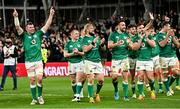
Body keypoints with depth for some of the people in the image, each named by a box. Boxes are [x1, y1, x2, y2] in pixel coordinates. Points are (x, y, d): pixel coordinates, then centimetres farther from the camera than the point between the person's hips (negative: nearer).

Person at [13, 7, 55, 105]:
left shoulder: (38, 34, 9)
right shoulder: (24, 36, 4)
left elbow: (47, 25, 7)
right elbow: (17, 27, -9)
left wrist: (51, 15, 1)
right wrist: (16, 17, -19)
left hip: (38, 61, 1)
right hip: (29, 62, -1)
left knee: (40, 79, -9)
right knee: (32, 80, 2)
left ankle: (40, 96, 10)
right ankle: (34, 99, 9)